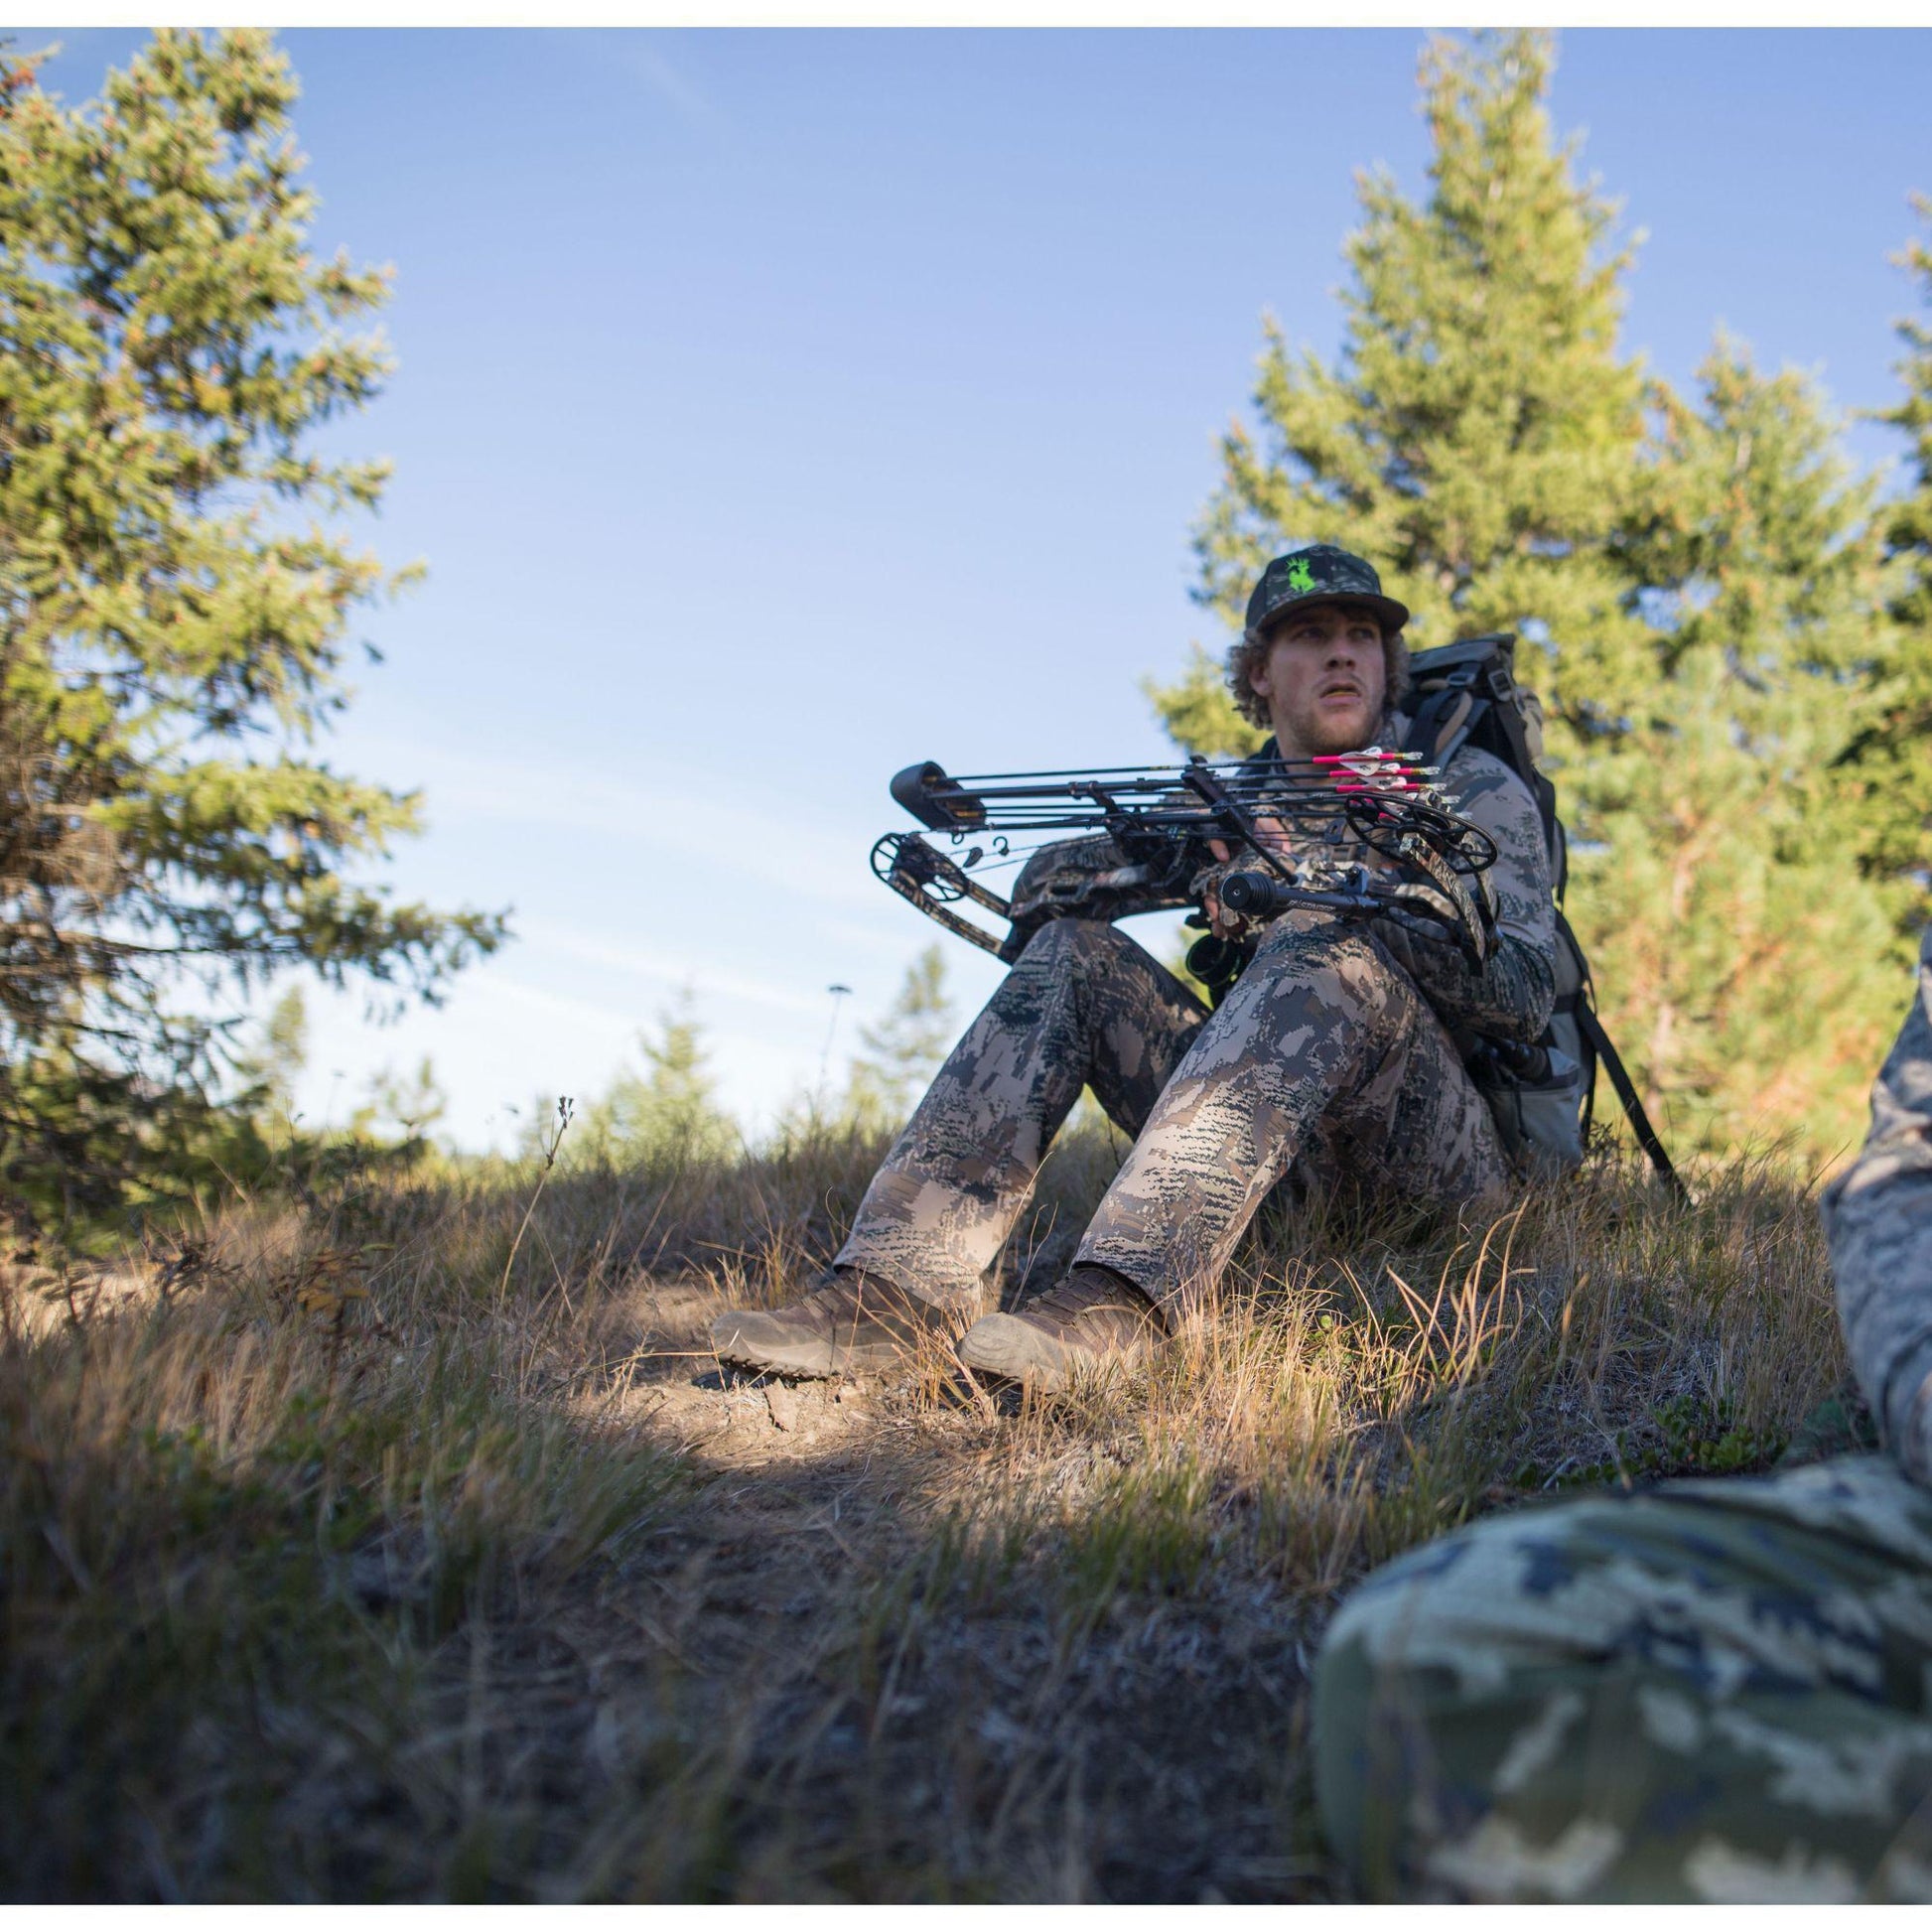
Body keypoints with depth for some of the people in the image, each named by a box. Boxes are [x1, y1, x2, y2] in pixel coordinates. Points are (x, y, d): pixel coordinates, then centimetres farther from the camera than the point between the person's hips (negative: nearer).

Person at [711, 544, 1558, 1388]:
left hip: (1446, 1146, -4)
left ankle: (1121, 1303, -50)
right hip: (1275, 1144, 4)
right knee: (1072, 949, -12)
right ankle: (902, 1283, -27)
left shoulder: (1471, 789, 6)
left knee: (1321, 946, -32)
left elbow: (1526, 996, -8)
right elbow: (1041, 885, 10)